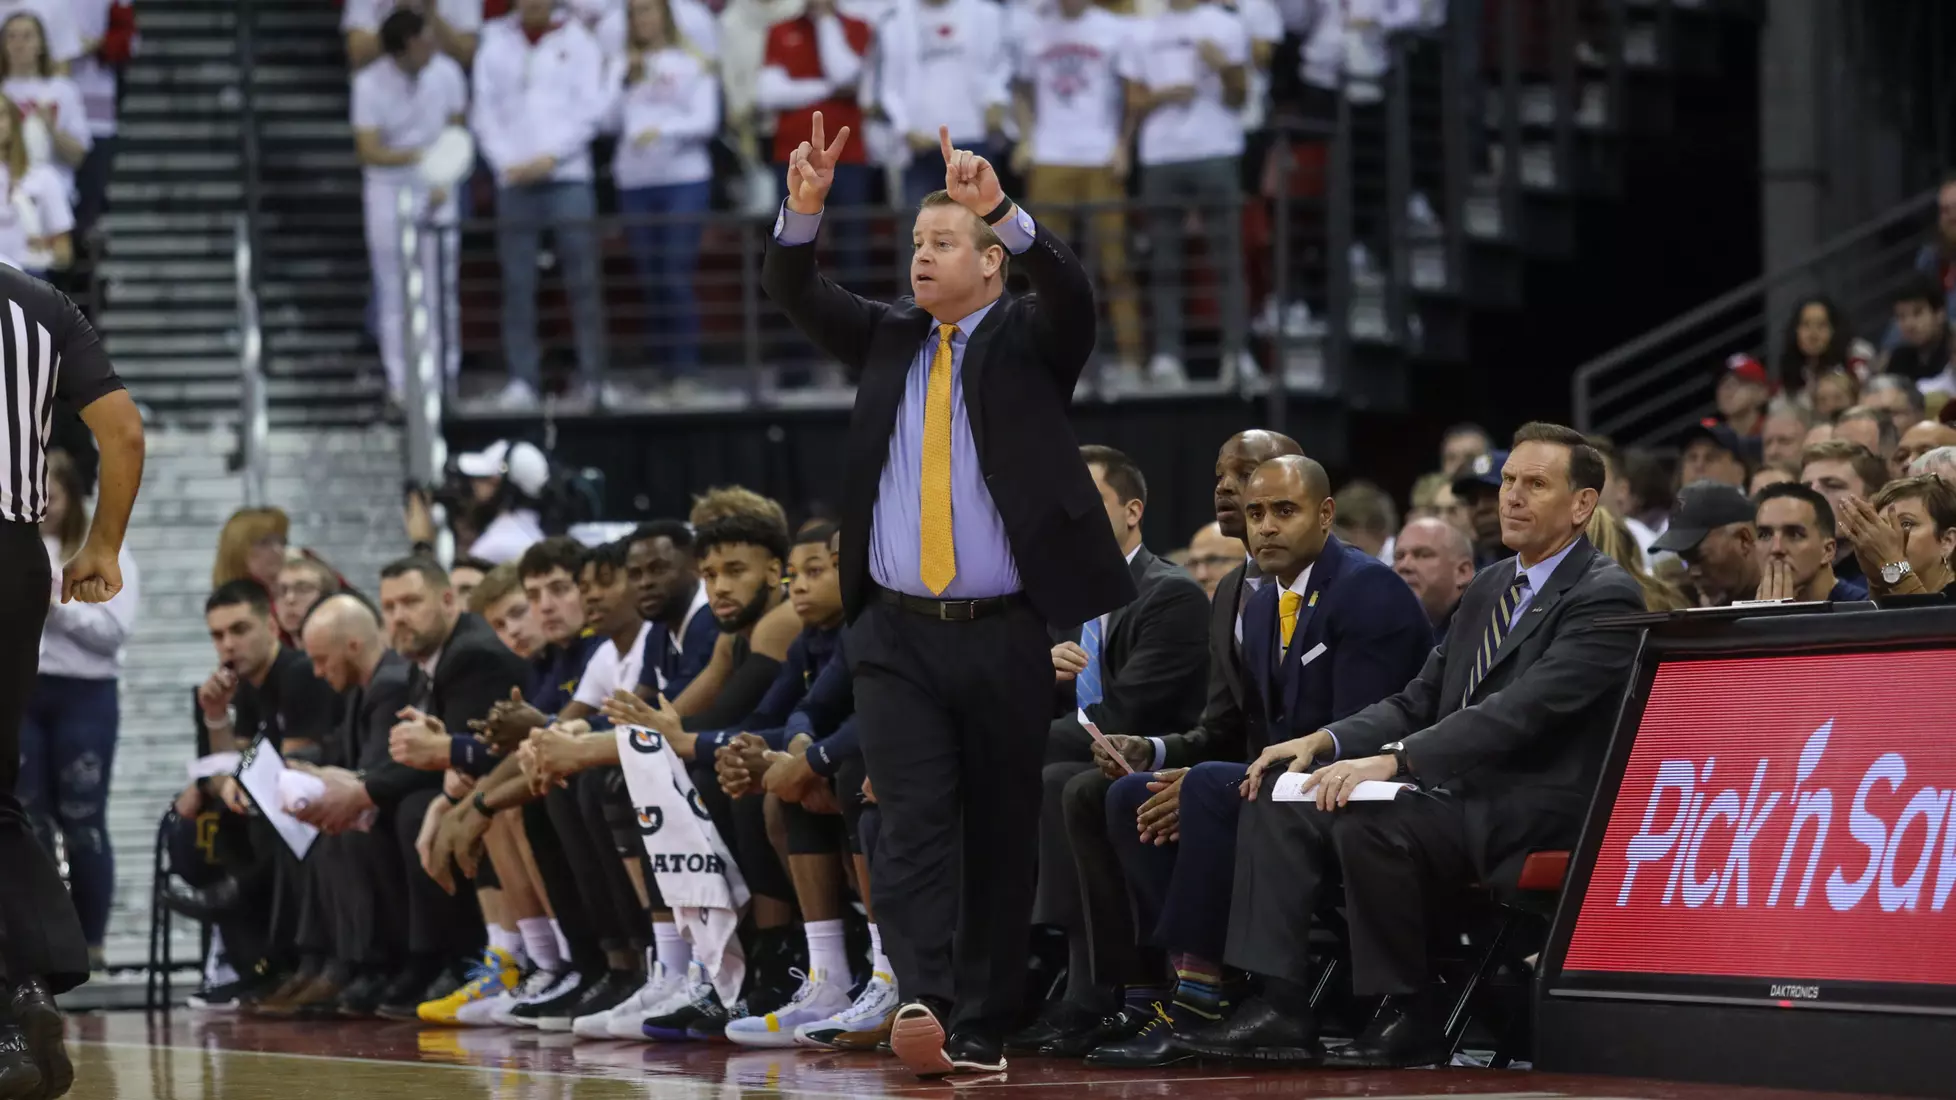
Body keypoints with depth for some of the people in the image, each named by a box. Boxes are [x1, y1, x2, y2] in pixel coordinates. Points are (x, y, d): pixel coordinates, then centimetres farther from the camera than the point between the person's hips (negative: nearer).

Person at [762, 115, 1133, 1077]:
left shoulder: (1029, 341, 3)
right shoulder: (887, 339, 13)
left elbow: (1071, 293, -17)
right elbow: (793, 295, 2)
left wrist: (1002, 211, -33)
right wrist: (804, 209, -17)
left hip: (1006, 637, -2)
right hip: (897, 637, 2)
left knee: (1002, 835, 3)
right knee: (913, 825, -12)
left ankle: (981, 1025, 9)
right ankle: (922, 1001, -25)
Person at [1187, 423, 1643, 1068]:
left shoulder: (1606, 598, -10)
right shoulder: (1489, 588, 19)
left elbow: (1521, 710, -23)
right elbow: (1419, 702, 19)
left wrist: (1394, 759, -30)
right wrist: (1323, 742, -1)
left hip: (1532, 816, -9)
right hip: (1454, 794, 9)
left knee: (1365, 819, -31)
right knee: (1277, 799, -4)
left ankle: (1410, 1017, -16)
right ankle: (1279, 1008, -12)